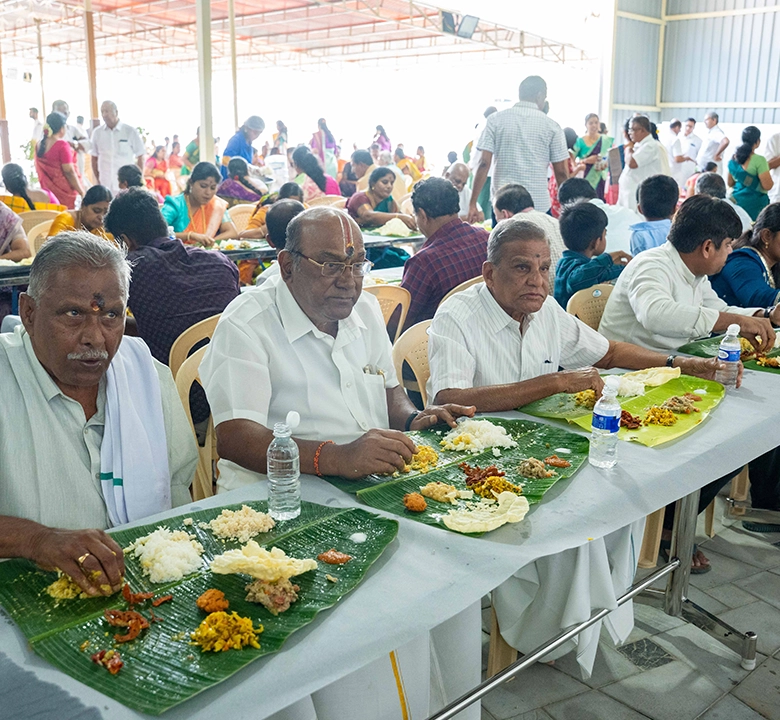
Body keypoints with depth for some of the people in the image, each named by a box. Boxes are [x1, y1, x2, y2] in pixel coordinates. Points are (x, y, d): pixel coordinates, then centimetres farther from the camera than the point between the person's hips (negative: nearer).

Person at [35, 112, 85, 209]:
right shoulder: (62, 145, -15)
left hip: (49, 190, 7)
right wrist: (82, 192, -11)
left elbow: (39, 171, 12)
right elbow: (69, 172, -17)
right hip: (65, 193, -7)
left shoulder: (39, 145, 6)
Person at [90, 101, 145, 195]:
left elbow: (140, 157, 1)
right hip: (104, 185, 3)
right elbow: (94, 158, 14)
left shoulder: (130, 131, -3)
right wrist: (97, 180, 8)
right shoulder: (97, 132, 6)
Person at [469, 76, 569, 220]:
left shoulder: (495, 120, 3)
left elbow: (484, 163, -4)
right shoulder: (551, 126, 2)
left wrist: (473, 203, -2)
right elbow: (561, 172, 3)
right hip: (539, 205, -1)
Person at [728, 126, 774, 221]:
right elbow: (767, 186, -16)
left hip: (736, 200, 7)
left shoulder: (733, 158, 5)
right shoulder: (759, 160, -15)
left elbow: (730, 183, 15)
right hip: (754, 203, -7)